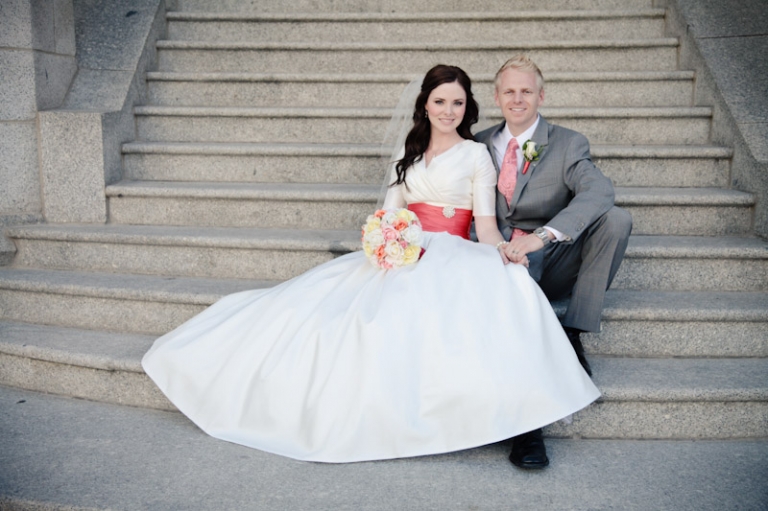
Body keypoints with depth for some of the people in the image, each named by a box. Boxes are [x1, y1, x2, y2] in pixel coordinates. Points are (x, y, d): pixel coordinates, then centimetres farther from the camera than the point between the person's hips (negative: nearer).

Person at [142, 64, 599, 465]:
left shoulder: (476, 155, 5)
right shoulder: (411, 152, 20)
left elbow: (487, 224, -3)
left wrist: (505, 250, -25)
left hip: (450, 259, -4)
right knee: (316, 307, -15)